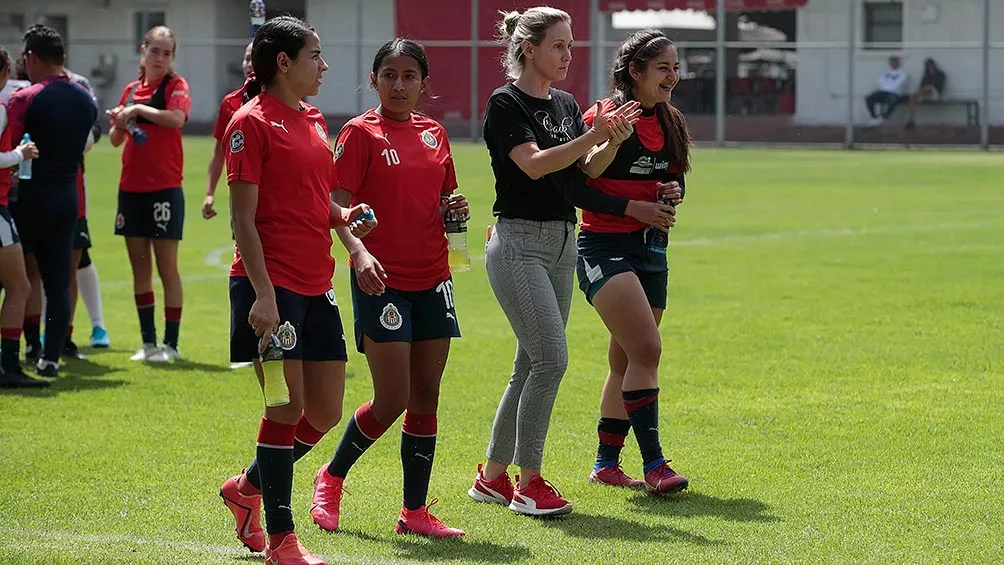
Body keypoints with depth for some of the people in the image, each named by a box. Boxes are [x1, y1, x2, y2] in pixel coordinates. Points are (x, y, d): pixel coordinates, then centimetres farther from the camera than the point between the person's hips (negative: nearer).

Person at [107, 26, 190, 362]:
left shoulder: (175, 85, -4)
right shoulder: (131, 90, 12)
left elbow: (177, 118, -25)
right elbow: (115, 140, 15)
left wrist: (138, 109, -21)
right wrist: (119, 123, -5)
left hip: (164, 187, -6)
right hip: (131, 187, 6)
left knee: (166, 266, -2)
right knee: (139, 267, 8)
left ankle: (171, 343, 3)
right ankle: (148, 342, 15)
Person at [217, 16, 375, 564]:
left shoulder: (314, 121, 15)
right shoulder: (252, 122, -8)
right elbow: (244, 218, -12)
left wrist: (346, 216, 3)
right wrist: (262, 293, -19)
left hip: (316, 287, 8)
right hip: (272, 286, -8)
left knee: (325, 412, 8)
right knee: (288, 405, -6)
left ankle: (247, 488, 29)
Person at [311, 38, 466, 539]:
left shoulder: (434, 134, 12)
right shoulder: (361, 133, -5)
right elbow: (337, 206, -13)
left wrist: (454, 208, 1)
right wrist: (358, 251, -30)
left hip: (432, 278, 6)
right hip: (382, 279, -6)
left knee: (425, 397, 5)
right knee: (392, 399, -8)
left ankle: (415, 512, 11)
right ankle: (331, 478, 15)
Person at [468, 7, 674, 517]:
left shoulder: (565, 105, 14)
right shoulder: (506, 103, -9)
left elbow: (585, 171, 10)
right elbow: (534, 164, -22)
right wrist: (594, 135, -28)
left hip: (562, 243, 8)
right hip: (518, 242, -8)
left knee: (531, 366, 9)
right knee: (551, 359, -15)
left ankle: (492, 476, 18)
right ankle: (528, 483, -8)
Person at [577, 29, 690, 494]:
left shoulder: (669, 123, 12)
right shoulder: (606, 115, -11)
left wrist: (673, 192, 2)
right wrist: (611, 142, -39)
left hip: (650, 248, 8)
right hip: (605, 246, -8)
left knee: (627, 361, 11)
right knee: (646, 350, -19)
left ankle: (606, 463, 21)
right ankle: (653, 464, -18)